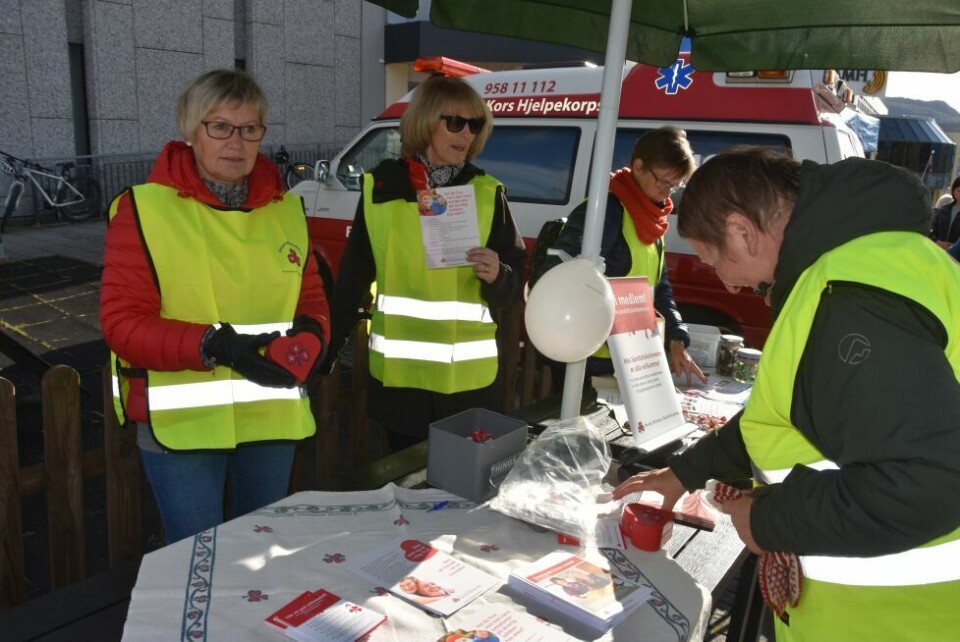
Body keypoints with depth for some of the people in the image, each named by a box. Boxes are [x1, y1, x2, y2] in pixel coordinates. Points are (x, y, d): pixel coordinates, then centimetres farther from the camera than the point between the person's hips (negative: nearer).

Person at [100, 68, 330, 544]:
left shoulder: (285, 209, 6)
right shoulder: (144, 208, -7)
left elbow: (312, 299, 11)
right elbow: (122, 322, -11)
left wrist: (310, 333, -13)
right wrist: (213, 345, -25)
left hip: (272, 418, 4)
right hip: (181, 423, -4)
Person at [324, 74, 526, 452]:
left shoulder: (488, 194, 1)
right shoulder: (381, 187, 1)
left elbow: (513, 287, 3)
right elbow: (352, 278, 5)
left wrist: (497, 277, -18)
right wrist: (327, 351, 5)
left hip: (472, 379, 0)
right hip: (399, 376, 0)